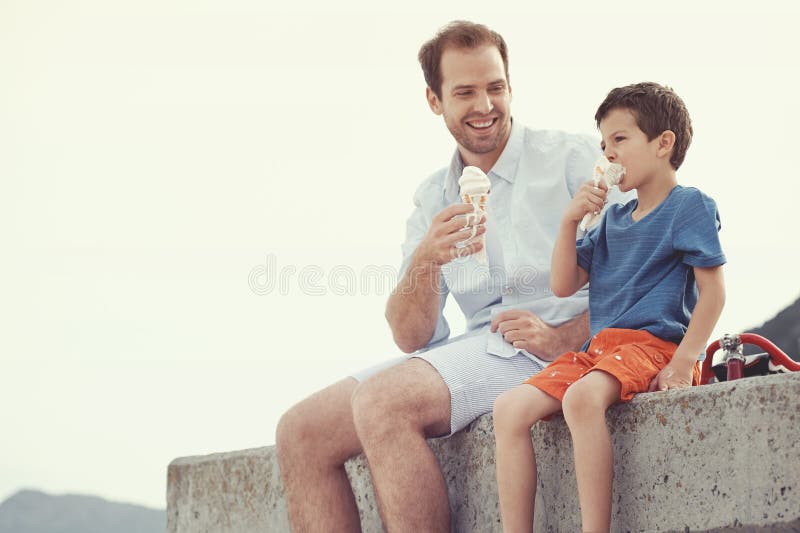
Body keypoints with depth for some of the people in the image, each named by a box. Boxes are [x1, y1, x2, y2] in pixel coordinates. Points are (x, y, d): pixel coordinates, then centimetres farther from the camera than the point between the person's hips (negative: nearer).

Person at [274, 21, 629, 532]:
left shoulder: (573, 159, 3)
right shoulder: (432, 198, 17)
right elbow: (411, 337, 9)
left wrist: (563, 337, -19)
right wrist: (425, 261, -12)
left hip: (554, 354, -6)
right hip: (474, 351, 6)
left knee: (382, 402, -29)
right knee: (300, 433, -8)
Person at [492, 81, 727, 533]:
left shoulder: (689, 205, 1)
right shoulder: (615, 218, 22)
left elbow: (713, 291, -7)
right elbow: (564, 286, 19)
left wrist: (683, 363, -17)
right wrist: (570, 220, 6)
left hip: (653, 346, -7)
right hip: (598, 349, 7)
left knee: (582, 397, -38)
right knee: (510, 409, -14)